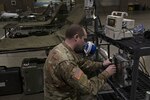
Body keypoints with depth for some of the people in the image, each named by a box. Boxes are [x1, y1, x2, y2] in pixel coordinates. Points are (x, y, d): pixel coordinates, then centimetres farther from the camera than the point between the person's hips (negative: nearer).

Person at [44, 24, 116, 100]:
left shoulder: (63, 49, -4)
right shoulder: (65, 62, -34)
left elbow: (83, 63, 11)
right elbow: (88, 88, -29)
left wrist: (102, 64, 4)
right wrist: (106, 73, -17)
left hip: (65, 93, 8)